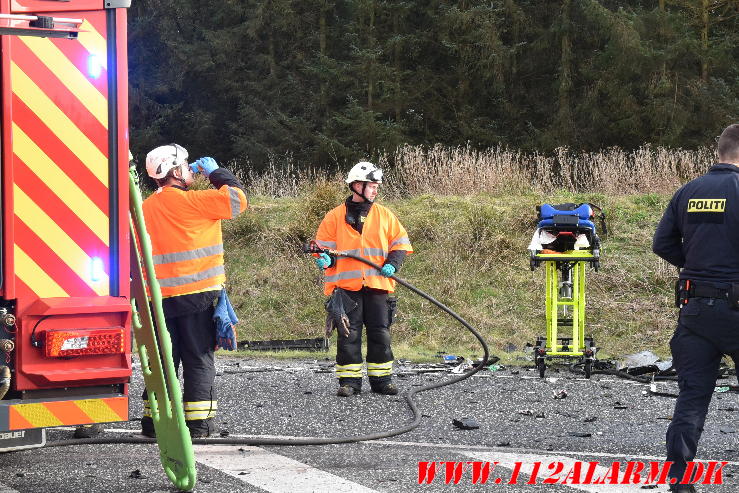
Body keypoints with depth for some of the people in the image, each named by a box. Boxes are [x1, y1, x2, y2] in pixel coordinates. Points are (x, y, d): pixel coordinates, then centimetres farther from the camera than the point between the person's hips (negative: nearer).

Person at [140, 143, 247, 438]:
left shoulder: (147, 207, 9)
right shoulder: (189, 201, -11)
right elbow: (237, 198, -9)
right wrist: (216, 173, 4)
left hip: (159, 298, 6)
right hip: (197, 293, -6)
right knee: (199, 360, 1)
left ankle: (153, 421, 12)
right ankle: (198, 423, 0)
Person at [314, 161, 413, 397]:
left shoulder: (384, 215, 11)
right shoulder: (335, 217, 4)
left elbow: (400, 243, 13)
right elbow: (323, 245, 8)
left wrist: (392, 263, -5)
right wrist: (325, 259, -14)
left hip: (377, 283, 2)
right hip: (346, 285, -2)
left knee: (380, 333, 4)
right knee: (349, 334, -2)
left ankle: (381, 379, 13)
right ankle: (349, 380, 4)